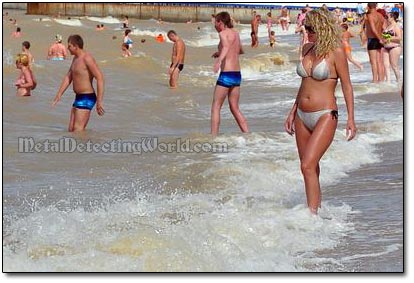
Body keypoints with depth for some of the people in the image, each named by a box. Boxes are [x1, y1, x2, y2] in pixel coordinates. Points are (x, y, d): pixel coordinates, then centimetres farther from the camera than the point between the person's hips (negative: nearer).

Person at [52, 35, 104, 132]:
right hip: (78, 97, 10)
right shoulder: (76, 58, 14)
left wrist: (99, 101, -26)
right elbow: (68, 77, 23)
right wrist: (59, 95, 19)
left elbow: (100, 77, -23)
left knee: (78, 130, -11)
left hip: (87, 98, -10)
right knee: (71, 130, 11)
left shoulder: (87, 58, -16)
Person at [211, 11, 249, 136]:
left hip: (226, 74, -8)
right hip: (237, 74, 8)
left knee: (216, 107, 0)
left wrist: (219, 60, -48)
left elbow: (226, 46, -30)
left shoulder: (223, 33, -8)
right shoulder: (236, 33, 16)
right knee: (235, 108, 13)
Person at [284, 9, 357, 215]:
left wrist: (350, 119, -10)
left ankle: (312, 215, -16)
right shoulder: (308, 48, 10)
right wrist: (292, 112, 21)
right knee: (310, 167, 13)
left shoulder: (335, 52, -9)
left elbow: (346, 85, -6)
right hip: (302, 116, 7)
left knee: (308, 166, -17)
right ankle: (316, 207, 25)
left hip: (325, 116, -7)